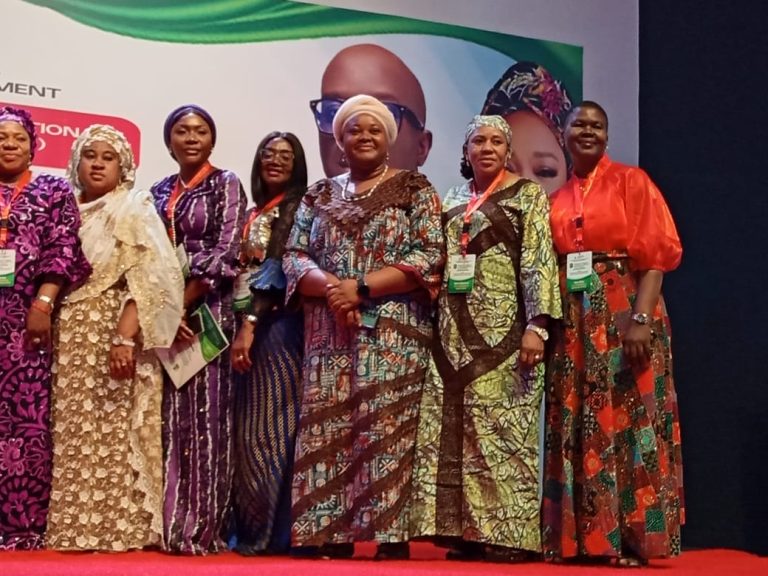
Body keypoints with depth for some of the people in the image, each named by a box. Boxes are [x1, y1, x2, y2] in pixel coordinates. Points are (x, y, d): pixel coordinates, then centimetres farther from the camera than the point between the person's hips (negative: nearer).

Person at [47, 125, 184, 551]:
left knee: (114, 435, -7)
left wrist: (126, 336, -21)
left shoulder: (134, 211, 1)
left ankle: (119, 528, -4)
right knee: (72, 437, 3)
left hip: (113, 333, -5)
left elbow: (146, 277, -10)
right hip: (69, 340, 5)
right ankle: (72, 527, 8)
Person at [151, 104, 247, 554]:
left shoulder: (226, 185, 2)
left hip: (206, 311, -5)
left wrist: (182, 305, -12)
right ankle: (165, 523, 8)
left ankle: (200, 528, -3)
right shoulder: (160, 193, 16)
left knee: (204, 415, -6)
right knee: (167, 416, 3)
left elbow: (225, 254, -8)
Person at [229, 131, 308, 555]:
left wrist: (250, 324, -20)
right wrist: (243, 325, 7)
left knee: (272, 423, -7)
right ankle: (252, 525, 14)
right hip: (250, 322, 8)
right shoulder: (255, 213, 19)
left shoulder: (295, 206, -3)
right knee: (249, 426, 8)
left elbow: (279, 268, -14)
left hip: (277, 323, -8)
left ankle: (274, 529, -2)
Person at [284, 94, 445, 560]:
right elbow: (294, 258, 9)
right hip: (330, 337, 4)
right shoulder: (319, 195, 16)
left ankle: (393, 538, -4)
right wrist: (329, 286, -13)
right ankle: (333, 536, 5)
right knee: (328, 433, 0)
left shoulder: (414, 188, 5)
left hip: (394, 334, -3)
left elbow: (430, 258, -6)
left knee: (388, 432, -8)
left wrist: (361, 287, -14)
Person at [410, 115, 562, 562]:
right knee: (454, 430, 3)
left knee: (503, 428, -6)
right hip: (456, 332, 5)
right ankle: (468, 530, 9)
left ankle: (510, 532, -1)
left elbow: (540, 261, -7)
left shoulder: (527, 195, 2)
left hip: (504, 331, -5)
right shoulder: (454, 199, 17)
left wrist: (538, 324, -17)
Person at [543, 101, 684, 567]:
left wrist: (642, 318, -19)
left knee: (626, 419, -5)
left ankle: (632, 536, 0)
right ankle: (584, 536, 11)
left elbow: (656, 253, -8)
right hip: (575, 322, 5)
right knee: (578, 425, 4)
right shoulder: (558, 200, 15)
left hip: (624, 314, -5)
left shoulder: (632, 182, 1)